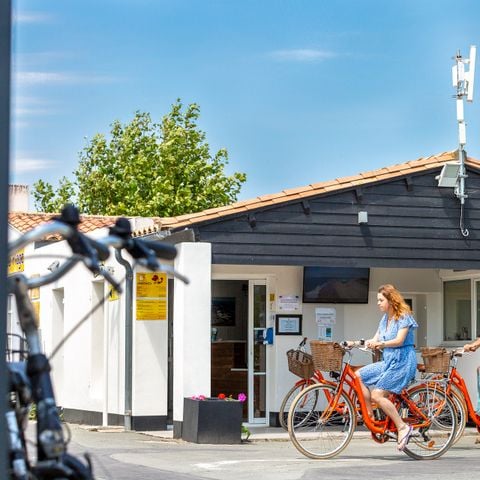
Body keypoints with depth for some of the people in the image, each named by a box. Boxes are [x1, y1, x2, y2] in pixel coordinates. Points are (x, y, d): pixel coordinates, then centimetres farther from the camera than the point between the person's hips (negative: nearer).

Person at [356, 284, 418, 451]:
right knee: (358, 376, -4)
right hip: (388, 361, 9)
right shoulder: (385, 318, 14)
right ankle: (370, 415, -1)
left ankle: (402, 427, -14)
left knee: (377, 394, -20)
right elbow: (375, 340, 11)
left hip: (403, 362, -9)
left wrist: (380, 344, -34)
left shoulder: (404, 317, -11)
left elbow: (399, 340, -22)